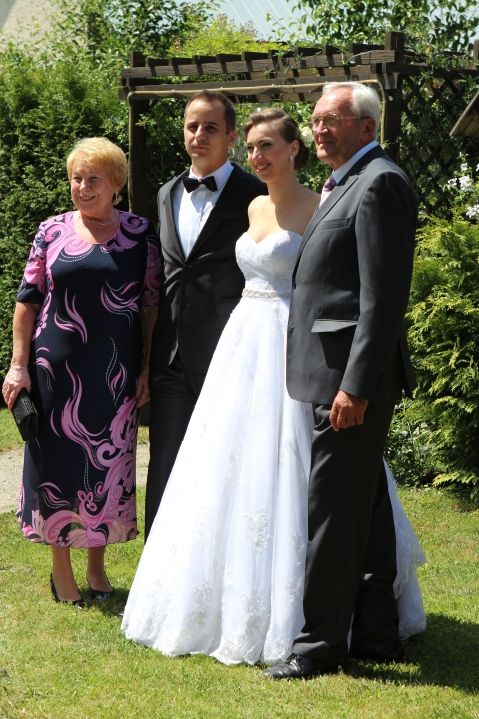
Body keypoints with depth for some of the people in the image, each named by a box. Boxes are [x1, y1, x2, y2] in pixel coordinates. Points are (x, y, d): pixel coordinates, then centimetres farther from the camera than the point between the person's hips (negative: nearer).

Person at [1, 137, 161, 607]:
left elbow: (150, 304, 4)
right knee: (57, 461, 5)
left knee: (109, 462, 7)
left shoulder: (139, 234, 2)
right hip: (57, 369, 0)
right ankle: (61, 568, 18)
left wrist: (146, 369, -1)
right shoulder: (52, 231, 2)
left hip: (115, 371, 0)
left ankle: (96, 564, 22)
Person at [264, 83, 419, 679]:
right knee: (365, 505, 14)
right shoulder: (349, 183, 19)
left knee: (333, 508, -5)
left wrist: (356, 384, -23)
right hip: (343, 373, 10)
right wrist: (350, 381, 17)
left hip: (352, 369, -10)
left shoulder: (380, 183, -13)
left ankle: (320, 643, 3)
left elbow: (384, 295, -20)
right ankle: (377, 634, 22)